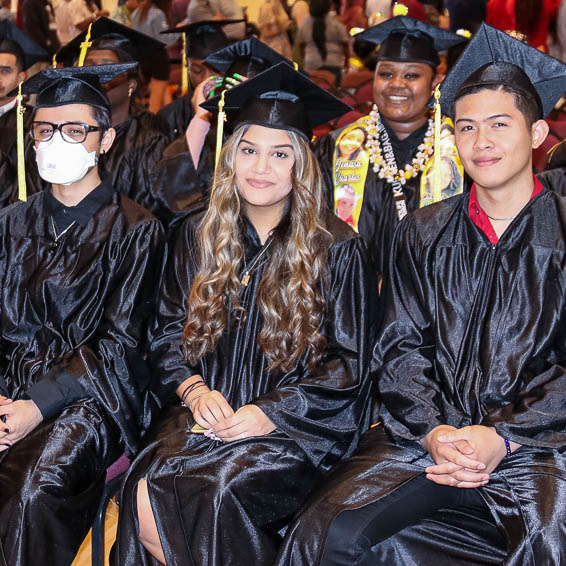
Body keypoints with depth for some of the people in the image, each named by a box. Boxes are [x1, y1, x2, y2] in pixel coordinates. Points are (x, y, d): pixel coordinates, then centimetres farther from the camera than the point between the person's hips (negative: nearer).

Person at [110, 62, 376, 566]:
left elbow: (349, 364, -2)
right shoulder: (199, 237, 11)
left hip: (296, 428, -3)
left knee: (221, 492, -32)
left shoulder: (337, 249, -1)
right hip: (206, 414, 4)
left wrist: (270, 412, -13)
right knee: (141, 494, -25)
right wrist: (193, 389, -5)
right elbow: (169, 333, 15)